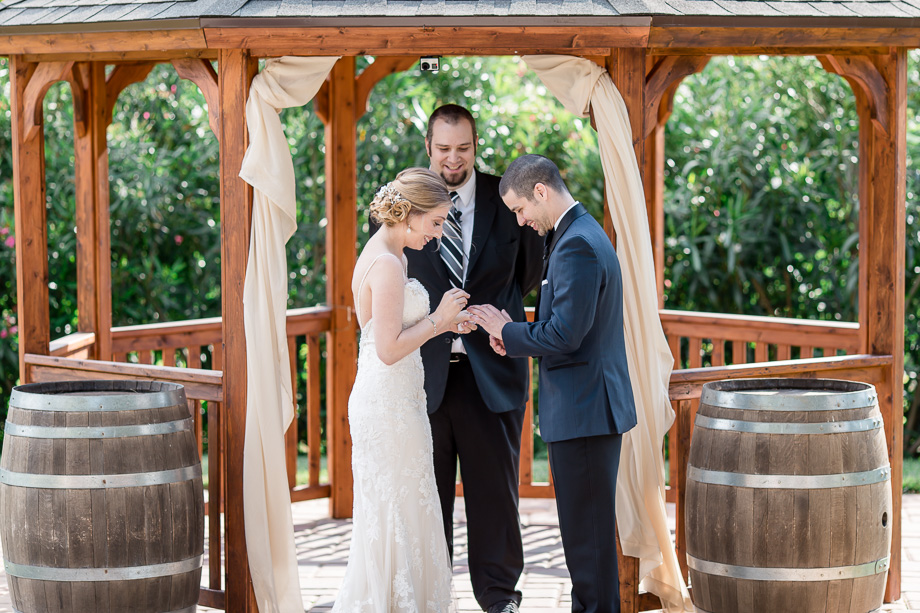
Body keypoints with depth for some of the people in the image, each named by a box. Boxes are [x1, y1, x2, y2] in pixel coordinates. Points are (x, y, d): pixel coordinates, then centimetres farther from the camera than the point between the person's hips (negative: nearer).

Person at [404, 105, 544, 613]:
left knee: (495, 485, 6)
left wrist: (497, 315, 4)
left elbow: (529, 271, 14)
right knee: (427, 488, 6)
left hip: (491, 367, 0)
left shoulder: (506, 201, 2)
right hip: (424, 367, 0)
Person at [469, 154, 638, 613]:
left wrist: (507, 330, -9)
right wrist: (515, 336, 6)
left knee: (587, 530, -4)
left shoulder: (577, 246, -19)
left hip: (584, 410, -11)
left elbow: (564, 335, -23)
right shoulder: (581, 235, 15)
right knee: (588, 526, 16)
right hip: (590, 407, 11)